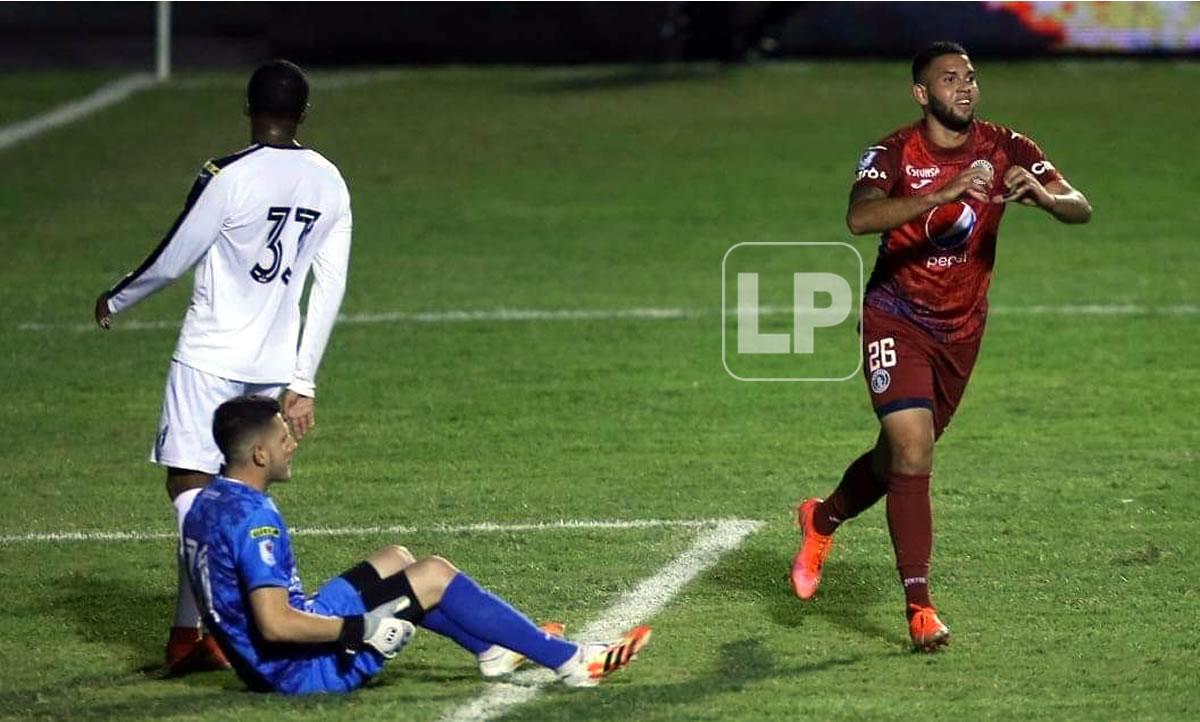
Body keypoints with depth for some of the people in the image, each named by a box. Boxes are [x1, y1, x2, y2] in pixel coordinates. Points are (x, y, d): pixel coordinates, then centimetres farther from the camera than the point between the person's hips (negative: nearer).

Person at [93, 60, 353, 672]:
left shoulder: (228, 178, -13)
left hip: (209, 361, -6)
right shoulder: (330, 185, 5)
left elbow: (171, 260, -6)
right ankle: (188, 630, 12)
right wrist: (303, 382, 12)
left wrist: (116, 301, 14)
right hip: (273, 367, 6)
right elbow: (329, 289, 7)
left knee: (190, 487, -6)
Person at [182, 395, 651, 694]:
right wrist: (362, 629, -22)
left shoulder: (207, 505, 6)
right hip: (305, 668, -10)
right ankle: (570, 661, 0)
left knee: (395, 560, 22)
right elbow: (275, 624, -30)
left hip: (267, 665, 10)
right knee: (434, 576, -5)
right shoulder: (253, 519, -24)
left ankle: (493, 649, 35)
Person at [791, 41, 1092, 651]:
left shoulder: (1006, 149, -6)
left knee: (903, 457, 15)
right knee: (912, 450, -18)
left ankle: (823, 520, 45)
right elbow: (859, 218, -35)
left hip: (961, 328, 4)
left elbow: (1081, 209, -13)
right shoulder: (893, 154, -15)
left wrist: (1043, 195, -37)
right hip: (896, 320, -4)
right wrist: (942, 194, -46)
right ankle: (919, 605, -13)